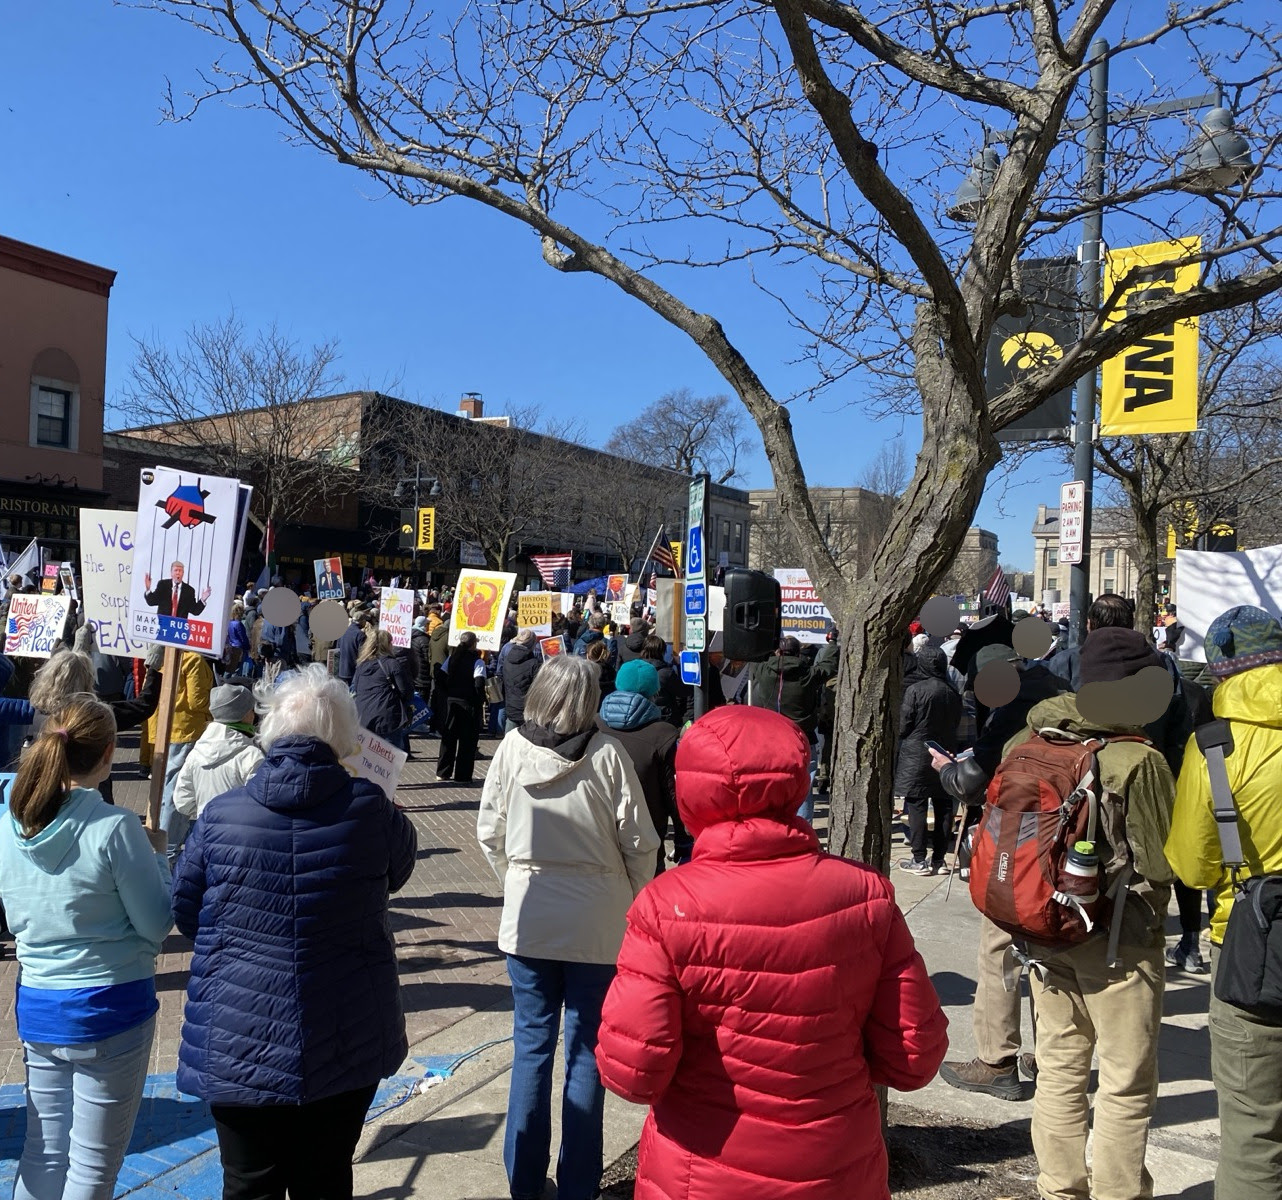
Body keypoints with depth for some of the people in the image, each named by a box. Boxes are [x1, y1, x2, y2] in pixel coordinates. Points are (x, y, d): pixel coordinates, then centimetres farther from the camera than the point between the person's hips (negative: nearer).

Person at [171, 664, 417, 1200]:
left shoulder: (220, 815, -10)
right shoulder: (370, 808, -14)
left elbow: (184, 912, 4)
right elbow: (398, 868, 6)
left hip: (240, 1048, 0)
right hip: (347, 1043, 0)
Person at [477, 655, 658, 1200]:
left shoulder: (513, 747, -7)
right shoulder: (606, 753, -13)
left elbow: (489, 832, 1)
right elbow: (638, 841, -9)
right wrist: (632, 900, 8)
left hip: (527, 917, 2)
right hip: (598, 923, -2)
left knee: (531, 1044, 15)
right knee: (587, 1051, 11)